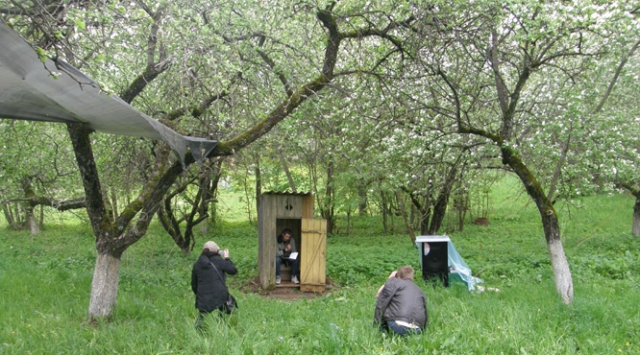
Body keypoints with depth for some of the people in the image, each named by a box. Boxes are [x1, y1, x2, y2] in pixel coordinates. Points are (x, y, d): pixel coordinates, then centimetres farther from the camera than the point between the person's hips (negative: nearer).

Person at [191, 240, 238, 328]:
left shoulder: (197, 264, 8)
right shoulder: (218, 261, -4)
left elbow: (194, 285, 14)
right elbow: (233, 270, 1)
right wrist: (227, 258, 13)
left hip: (203, 301, 3)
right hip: (220, 298, -3)